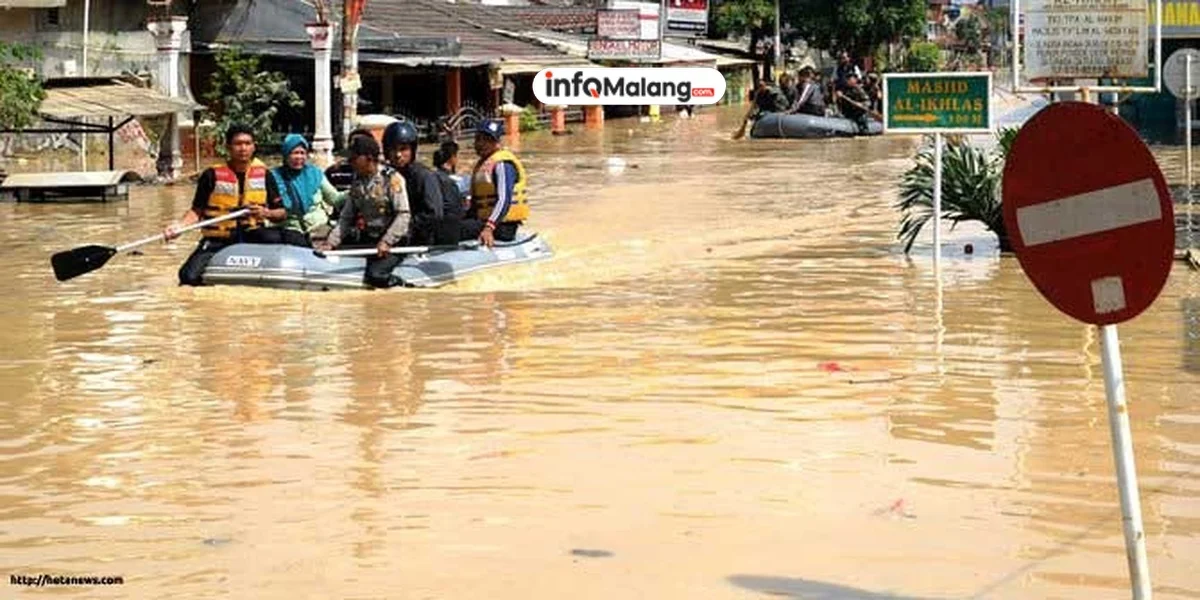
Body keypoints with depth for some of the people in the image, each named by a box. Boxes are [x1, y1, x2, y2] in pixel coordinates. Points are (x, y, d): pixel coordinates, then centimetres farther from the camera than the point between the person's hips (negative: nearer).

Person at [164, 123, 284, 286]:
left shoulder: (264, 175, 3)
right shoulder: (212, 175, -4)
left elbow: (282, 213, 6)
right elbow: (197, 210, -1)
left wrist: (266, 213, -16)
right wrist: (179, 225, -20)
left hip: (251, 235, 1)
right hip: (218, 240, -1)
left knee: (279, 237, -31)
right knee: (190, 277, -23)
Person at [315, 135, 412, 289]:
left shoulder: (392, 178, -8)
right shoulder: (356, 182, 12)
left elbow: (403, 215, -13)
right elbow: (345, 218, 11)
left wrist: (386, 242, -21)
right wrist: (331, 242, -2)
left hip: (391, 242, -7)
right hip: (364, 241, 7)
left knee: (375, 275, -30)